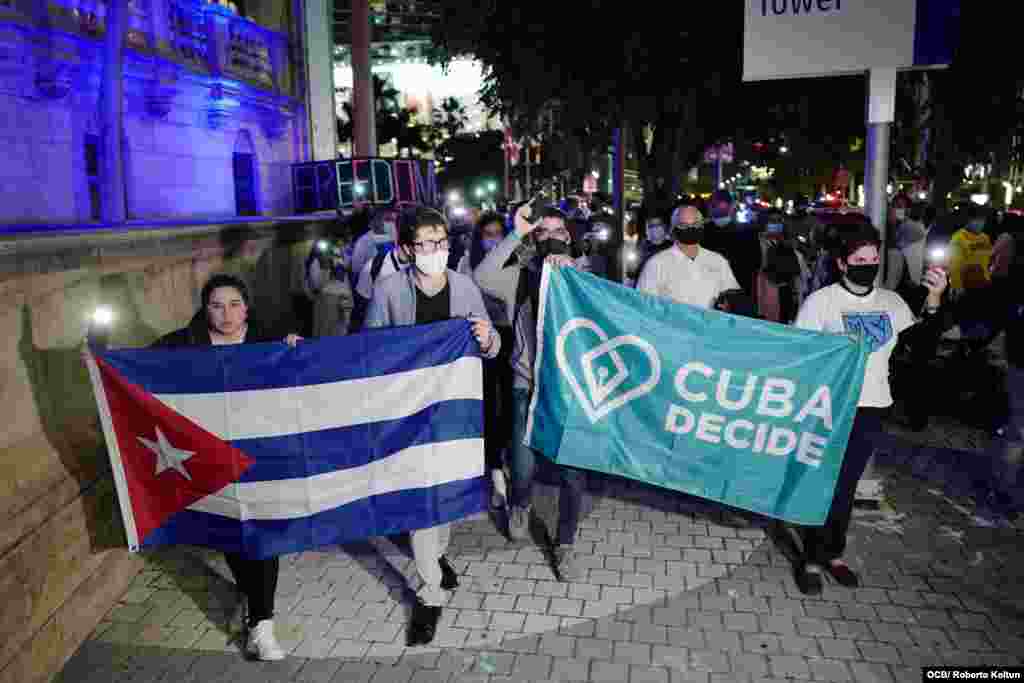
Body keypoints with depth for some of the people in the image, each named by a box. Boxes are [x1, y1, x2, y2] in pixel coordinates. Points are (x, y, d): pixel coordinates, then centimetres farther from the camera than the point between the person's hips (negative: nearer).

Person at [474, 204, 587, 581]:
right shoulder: (520, 275, 1)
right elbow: (482, 278, -17)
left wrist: (571, 270, -17)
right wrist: (515, 235, -18)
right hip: (530, 386, -1)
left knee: (573, 471, 6)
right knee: (524, 467, 1)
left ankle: (565, 545, 26)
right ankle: (520, 506, 38)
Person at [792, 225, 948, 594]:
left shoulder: (891, 302, 6)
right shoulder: (821, 301, -8)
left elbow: (922, 341, -1)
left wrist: (934, 301, -14)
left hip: (870, 408, 4)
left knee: (846, 486, 14)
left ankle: (833, 554, 28)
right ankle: (811, 559, 16)